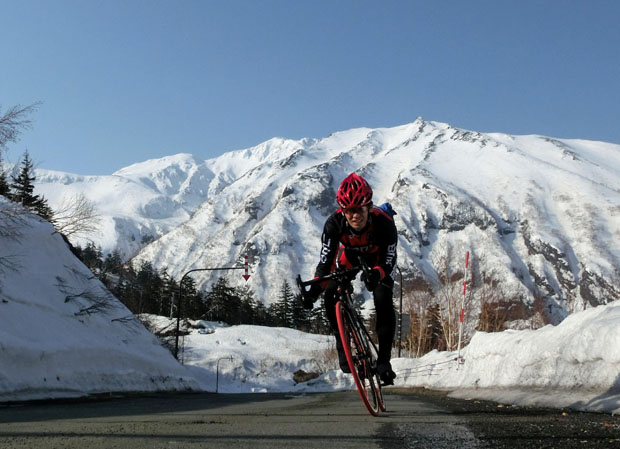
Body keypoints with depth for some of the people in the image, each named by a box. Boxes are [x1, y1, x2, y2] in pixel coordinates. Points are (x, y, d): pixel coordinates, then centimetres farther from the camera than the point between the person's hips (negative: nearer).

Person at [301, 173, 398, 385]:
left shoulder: (384, 222, -39)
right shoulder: (334, 223, -34)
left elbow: (389, 260, -35)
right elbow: (325, 260, -32)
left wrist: (376, 274, -59)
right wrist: (314, 287, -49)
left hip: (378, 259, -2)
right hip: (349, 257, 2)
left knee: (383, 302, -20)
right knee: (331, 296, -18)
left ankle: (384, 359, -7)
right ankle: (343, 347, 3)